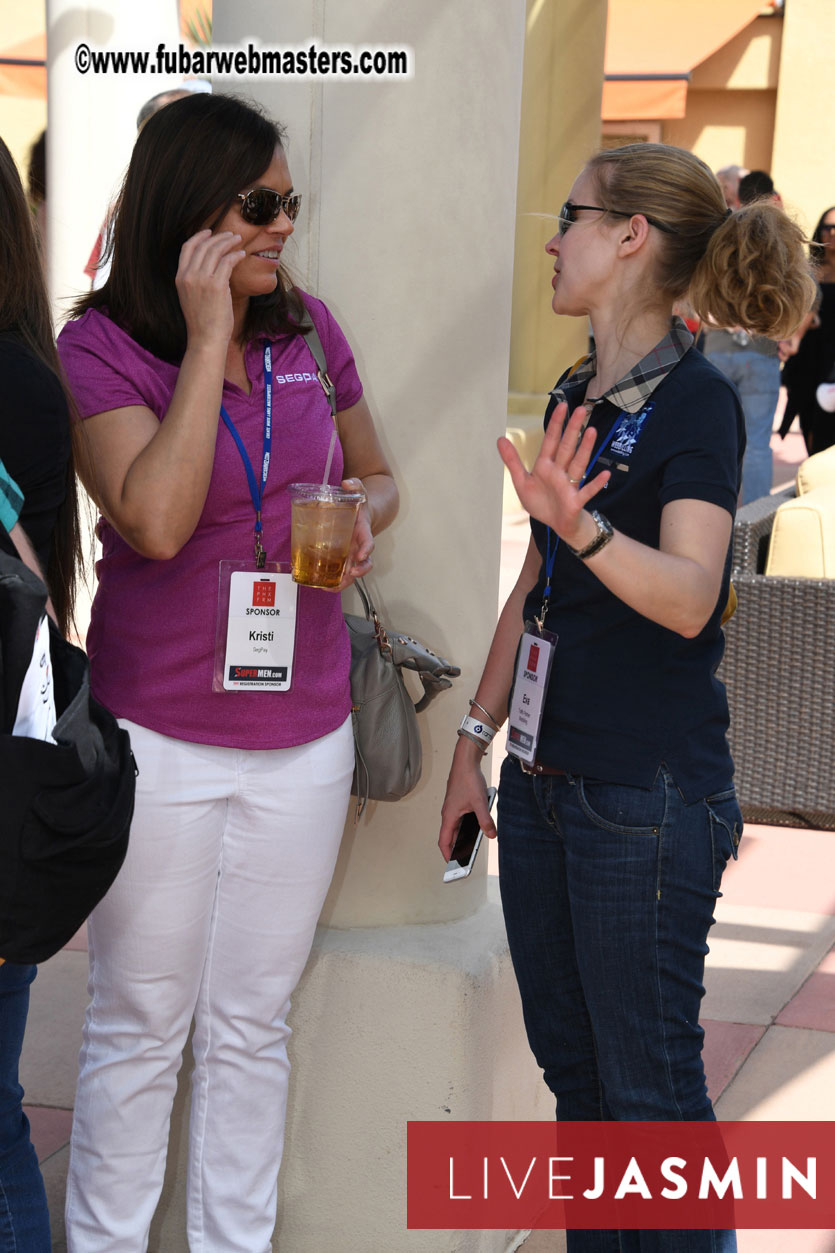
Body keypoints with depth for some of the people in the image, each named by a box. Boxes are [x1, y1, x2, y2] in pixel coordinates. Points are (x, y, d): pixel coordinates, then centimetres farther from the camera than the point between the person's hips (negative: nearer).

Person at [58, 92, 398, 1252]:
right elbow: (157, 520, -25)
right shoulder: (101, 345, -10)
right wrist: (209, 339, -22)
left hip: (302, 736, 4)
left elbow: (375, 475, 16)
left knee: (253, 1028, 14)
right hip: (157, 739, -3)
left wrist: (365, 520, -7)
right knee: (139, 1027, 10)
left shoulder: (309, 328, 2)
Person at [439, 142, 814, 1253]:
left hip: (648, 798, -8)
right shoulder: (579, 395, 11)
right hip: (542, 780, 8)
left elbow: (689, 597, -28)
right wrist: (475, 739, 17)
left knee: (650, 1088, 3)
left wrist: (581, 524, -45)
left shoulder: (695, 402, -14)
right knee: (572, 1066, 18)